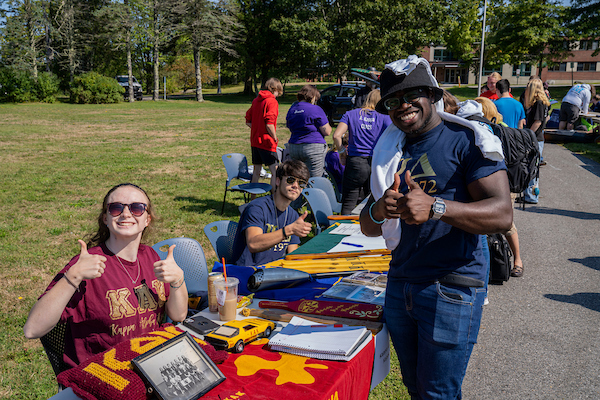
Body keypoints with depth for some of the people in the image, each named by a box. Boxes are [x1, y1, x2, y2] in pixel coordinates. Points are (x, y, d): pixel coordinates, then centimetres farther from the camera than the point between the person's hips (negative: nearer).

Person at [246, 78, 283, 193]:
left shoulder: (256, 100, 11)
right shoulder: (272, 101, -13)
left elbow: (248, 121, 14)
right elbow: (269, 124, -21)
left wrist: (256, 128, 11)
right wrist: (275, 138, -10)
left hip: (255, 141, 8)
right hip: (266, 142, -8)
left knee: (256, 171, 16)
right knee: (275, 171, -4)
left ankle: (253, 199, 23)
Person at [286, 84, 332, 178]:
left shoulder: (292, 109, 11)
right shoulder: (316, 109, -9)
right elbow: (327, 132, -9)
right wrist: (328, 126, 14)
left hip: (293, 148, 7)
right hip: (313, 148, -6)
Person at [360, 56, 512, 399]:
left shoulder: (466, 139, -9)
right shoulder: (390, 148, 9)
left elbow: (502, 214, -18)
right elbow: (368, 229, 8)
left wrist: (436, 208, -32)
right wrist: (378, 211, -15)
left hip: (453, 289, -6)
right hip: (399, 285, 6)